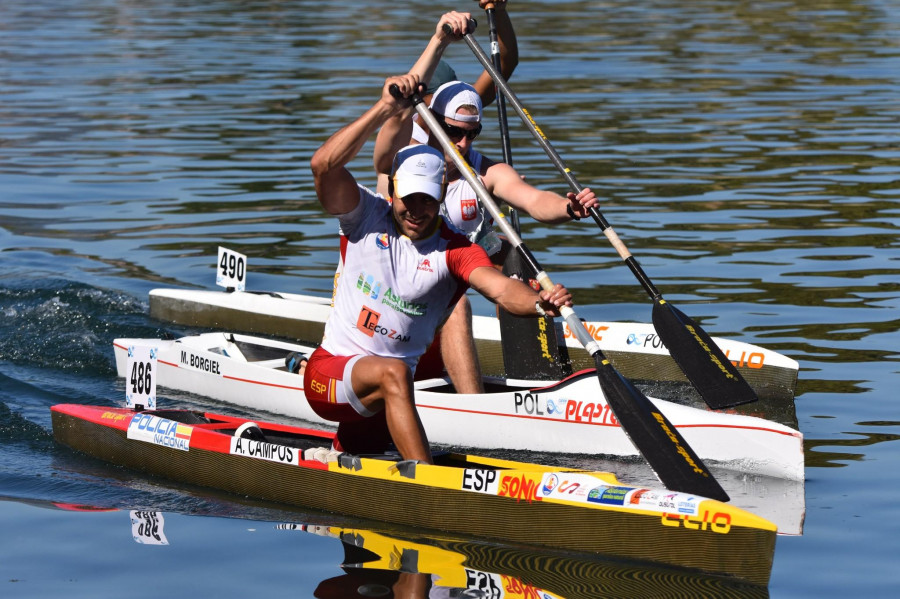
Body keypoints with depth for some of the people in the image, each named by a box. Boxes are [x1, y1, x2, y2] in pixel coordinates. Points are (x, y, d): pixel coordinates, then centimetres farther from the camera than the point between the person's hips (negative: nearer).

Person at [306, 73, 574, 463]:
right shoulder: (368, 218, -2)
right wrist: (385, 109, -25)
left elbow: (501, 289, -21)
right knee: (393, 373, -33)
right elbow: (324, 165, -19)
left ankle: (343, 446, 40)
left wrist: (540, 302, -45)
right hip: (329, 373, -4)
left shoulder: (456, 251, -2)